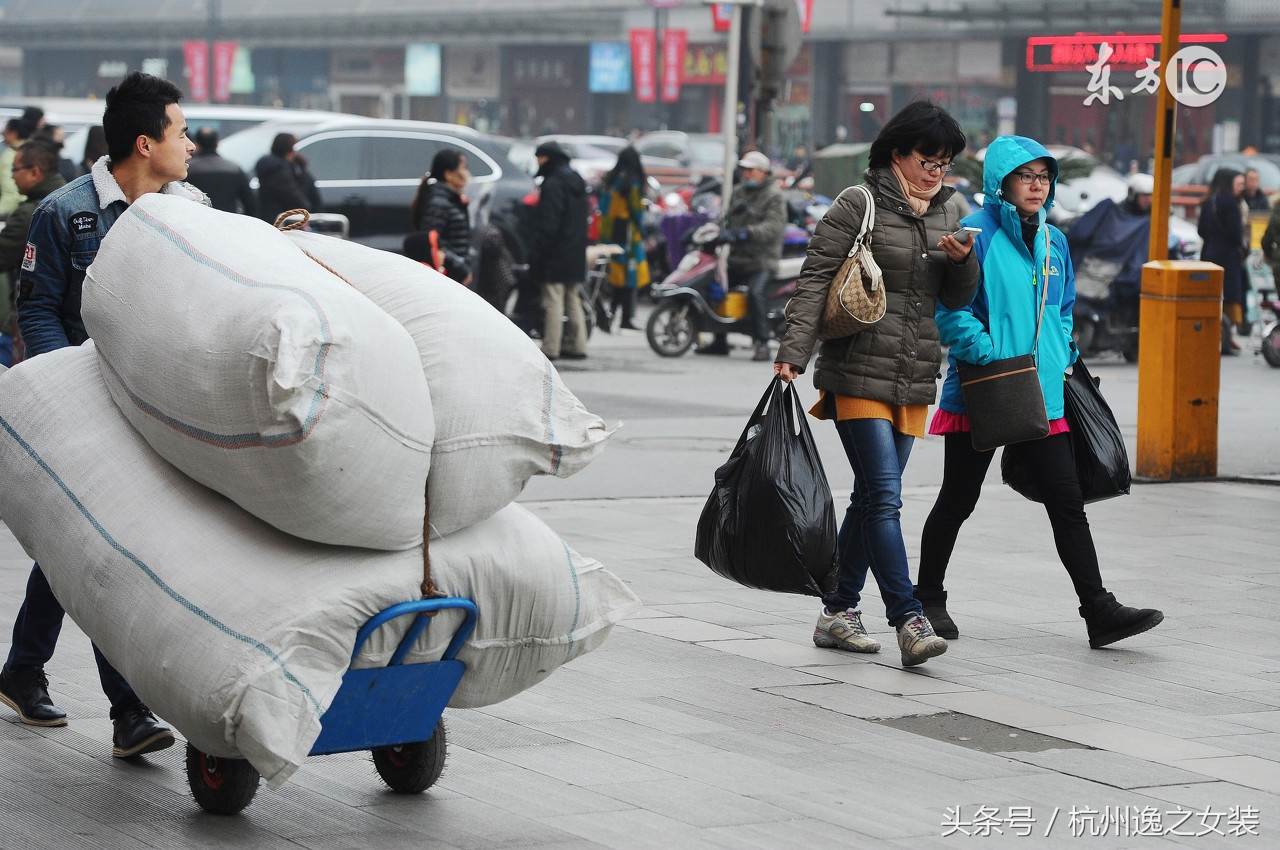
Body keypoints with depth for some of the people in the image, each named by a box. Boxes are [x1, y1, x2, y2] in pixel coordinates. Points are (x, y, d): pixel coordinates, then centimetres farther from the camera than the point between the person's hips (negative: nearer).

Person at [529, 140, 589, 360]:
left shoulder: (553, 184, -15)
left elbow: (547, 223, -19)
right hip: (576, 253, 9)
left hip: (556, 252, -9)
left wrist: (537, 249, -17)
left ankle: (550, 348, -8)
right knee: (572, 300, 14)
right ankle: (576, 344, 17)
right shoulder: (576, 181, 15)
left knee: (553, 300, -8)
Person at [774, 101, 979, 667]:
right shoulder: (858, 206, -5)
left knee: (871, 498, 11)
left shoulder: (946, 213, 14)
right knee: (885, 498, -13)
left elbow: (958, 299, 17)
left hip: (914, 382, 7)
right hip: (859, 375, -7)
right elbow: (815, 280, -9)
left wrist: (962, 260, -4)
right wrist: (793, 353, -18)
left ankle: (837, 613, 20)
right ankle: (909, 621, -17)